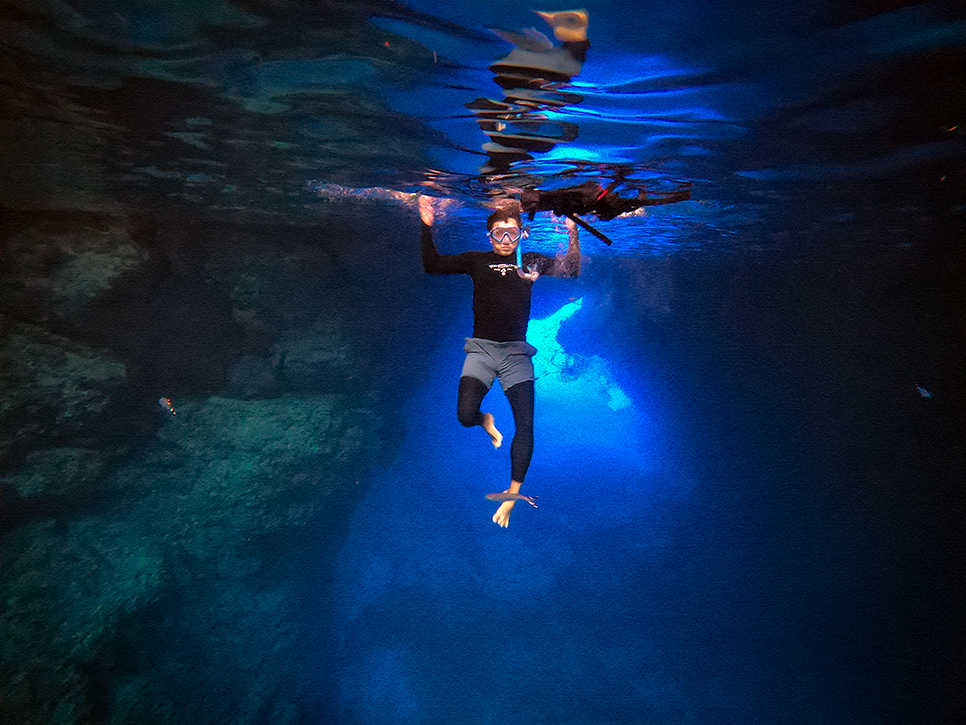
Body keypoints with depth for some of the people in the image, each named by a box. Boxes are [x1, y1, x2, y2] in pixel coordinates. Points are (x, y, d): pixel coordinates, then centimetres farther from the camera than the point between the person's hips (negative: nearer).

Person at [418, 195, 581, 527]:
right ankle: (487, 421, 22)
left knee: (525, 425, -6)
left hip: (516, 352, 1)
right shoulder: (476, 260, 9)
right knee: (465, 416, -18)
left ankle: (512, 494, 10)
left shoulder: (530, 261, 11)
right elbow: (432, 265, 3)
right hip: (481, 349, 0)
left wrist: (573, 234, -9)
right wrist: (427, 227, -7)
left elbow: (570, 270, 4)